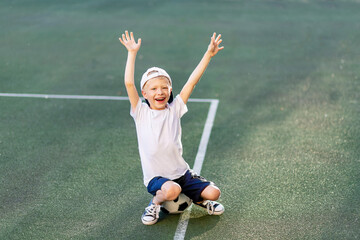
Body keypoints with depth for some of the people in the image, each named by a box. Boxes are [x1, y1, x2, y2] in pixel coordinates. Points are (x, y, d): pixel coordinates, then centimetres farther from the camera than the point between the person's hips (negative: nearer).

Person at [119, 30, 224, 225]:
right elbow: (129, 83, -16)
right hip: (156, 177, -3)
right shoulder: (141, 113, -5)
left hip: (181, 173, 3)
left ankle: (197, 199, 24)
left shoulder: (174, 109, 2)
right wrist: (132, 53, -17)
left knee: (213, 193, -11)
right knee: (171, 190, -34)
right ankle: (155, 204, 0)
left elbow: (192, 81, -3)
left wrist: (209, 54, -6)